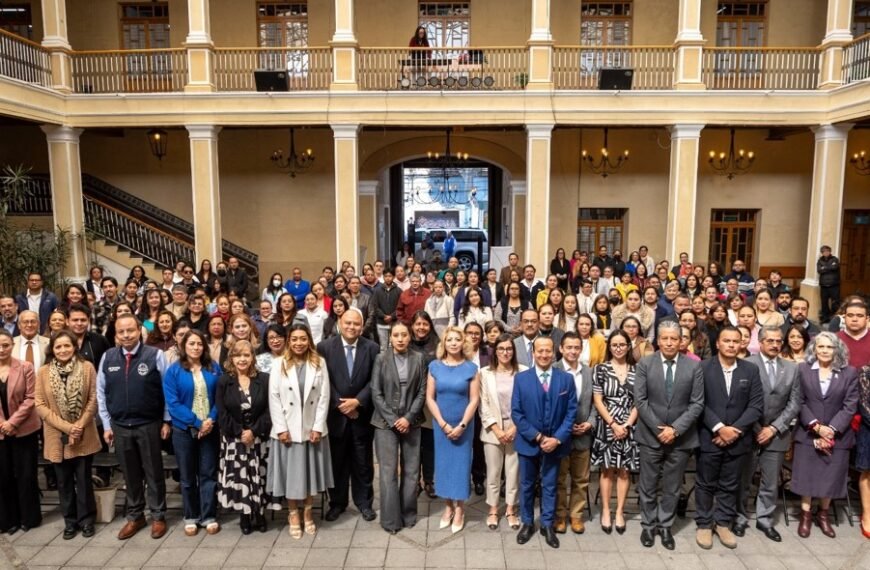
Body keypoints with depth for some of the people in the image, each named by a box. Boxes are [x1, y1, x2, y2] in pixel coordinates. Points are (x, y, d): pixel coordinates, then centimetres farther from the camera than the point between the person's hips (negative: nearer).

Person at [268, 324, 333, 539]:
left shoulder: (320, 363, -1)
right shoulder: (279, 365, -2)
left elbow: (324, 396, -3)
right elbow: (274, 398, -4)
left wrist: (318, 427, -8)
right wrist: (281, 428, -10)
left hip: (312, 428, 1)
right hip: (288, 429, -1)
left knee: (311, 470, 11)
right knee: (290, 471, 6)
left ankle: (308, 513, 26)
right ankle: (293, 514, 22)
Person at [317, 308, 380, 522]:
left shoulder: (372, 348, -2)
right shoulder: (325, 347, -4)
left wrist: (358, 401, -15)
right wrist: (340, 404, -13)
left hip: (362, 414, 0)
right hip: (335, 414, 0)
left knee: (363, 462, 12)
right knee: (337, 461, 12)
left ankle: (364, 502, 28)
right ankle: (337, 503, 29)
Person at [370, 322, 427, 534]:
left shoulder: (418, 359, 2)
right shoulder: (381, 359, -2)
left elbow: (422, 392, 1)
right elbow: (376, 394, -4)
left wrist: (408, 418, -9)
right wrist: (393, 420, -10)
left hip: (410, 422, 2)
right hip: (386, 422, -2)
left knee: (411, 471, 7)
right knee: (389, 472, -1)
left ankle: (408, 514, 22)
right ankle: (390, 519, 9)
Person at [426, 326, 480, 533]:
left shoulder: (471, 368, -4)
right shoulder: (435, 366, -1)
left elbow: (474, 400, -7)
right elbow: (429, 398, -2)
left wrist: (461, 425, -13)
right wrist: (443, 424, -9)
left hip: (463, 426, -1)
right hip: (441, 425, 2)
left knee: (461, 463, 4)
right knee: (443, 462, 8)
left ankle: (459, 508, 19)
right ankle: (448, 505, 24)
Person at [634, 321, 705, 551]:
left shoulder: (694, 366, -2)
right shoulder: (644, 364, -3)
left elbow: (697, 403, -5)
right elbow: (640, 400, -6)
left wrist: (675, 429, -13)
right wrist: (659, 429, -13)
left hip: (681, 437, 1)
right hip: (651, 435, 0)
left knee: (672, 487, 12)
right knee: (648, 485, 10)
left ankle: (665, 526, 28)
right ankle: (648, 525, 27)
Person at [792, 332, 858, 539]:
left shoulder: (849, 373, 0)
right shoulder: (802, 369, -1)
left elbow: (850, 406, -4)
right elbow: (799, 402, -3)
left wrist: (831, 430, -13)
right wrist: (816, 427, -13)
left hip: (837, 436, 1)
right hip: (808, 434, 0)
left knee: (831, 477, 8)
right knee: (807, 476, 5)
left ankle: (823, 515, 27)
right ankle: (806, 516, 19)